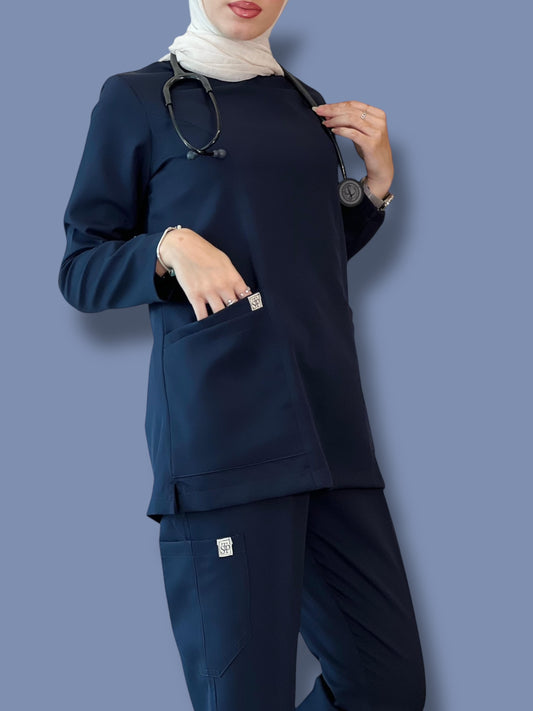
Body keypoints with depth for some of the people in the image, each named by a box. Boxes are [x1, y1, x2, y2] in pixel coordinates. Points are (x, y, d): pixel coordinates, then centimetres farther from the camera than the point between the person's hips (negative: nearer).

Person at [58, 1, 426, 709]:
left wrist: (378, 180, 12)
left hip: (331, 431, 6)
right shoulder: (138, 99, 5)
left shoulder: (309, 107, 19)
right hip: (222, 433, -5)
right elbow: (80, 272, 5)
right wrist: (169, 245, -14)